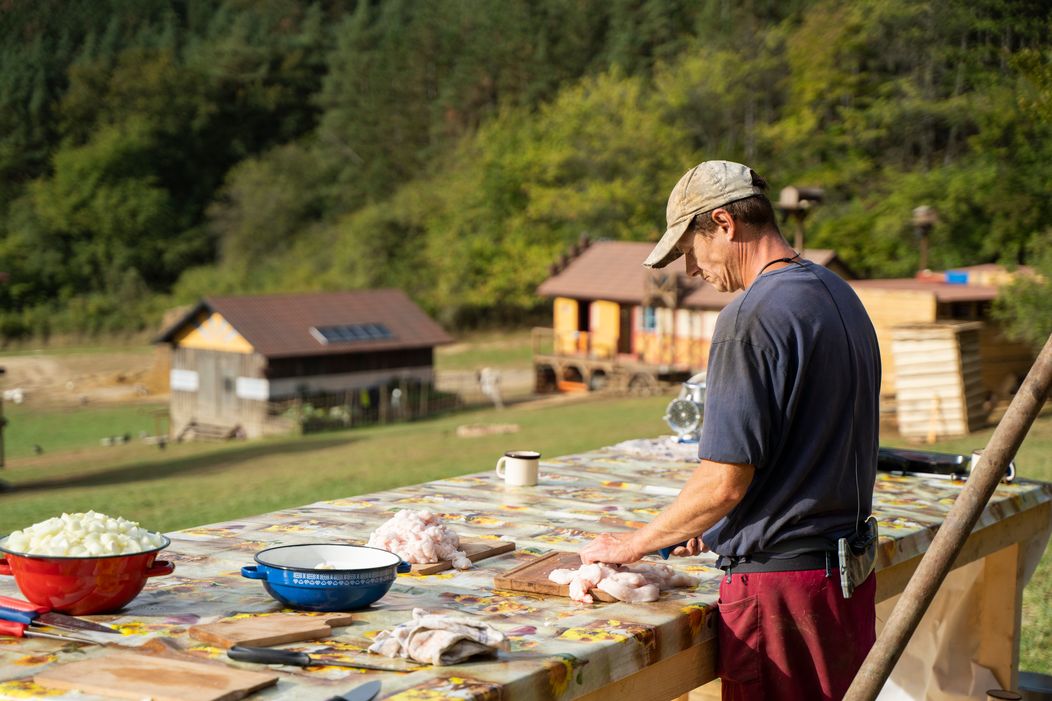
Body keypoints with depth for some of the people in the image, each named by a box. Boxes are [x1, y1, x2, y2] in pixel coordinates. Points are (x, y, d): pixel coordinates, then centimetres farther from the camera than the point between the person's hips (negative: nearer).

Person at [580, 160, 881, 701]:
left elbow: (725, 482, -19)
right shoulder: (840, 296, 11)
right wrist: (717, 529, 18)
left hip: (781, 579, -9)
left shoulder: (753, 317, -18)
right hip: (850, 571, 9)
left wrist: (632, 545, -5)